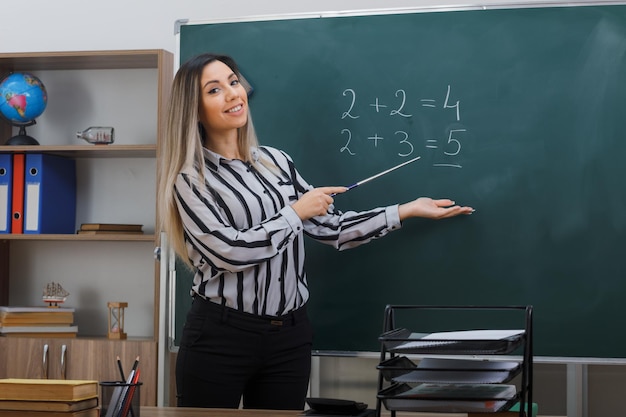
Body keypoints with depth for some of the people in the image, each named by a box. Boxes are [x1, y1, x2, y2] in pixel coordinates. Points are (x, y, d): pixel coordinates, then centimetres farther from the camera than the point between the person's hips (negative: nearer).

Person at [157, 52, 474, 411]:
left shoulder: (277, 161, 10)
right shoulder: (191, 179, -5)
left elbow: (331, 228, 11)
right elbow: (229, 250, -17)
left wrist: (409, 210, 9)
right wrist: (296, 212, -9)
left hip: (289, 337, 4)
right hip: (219, 338, -4)